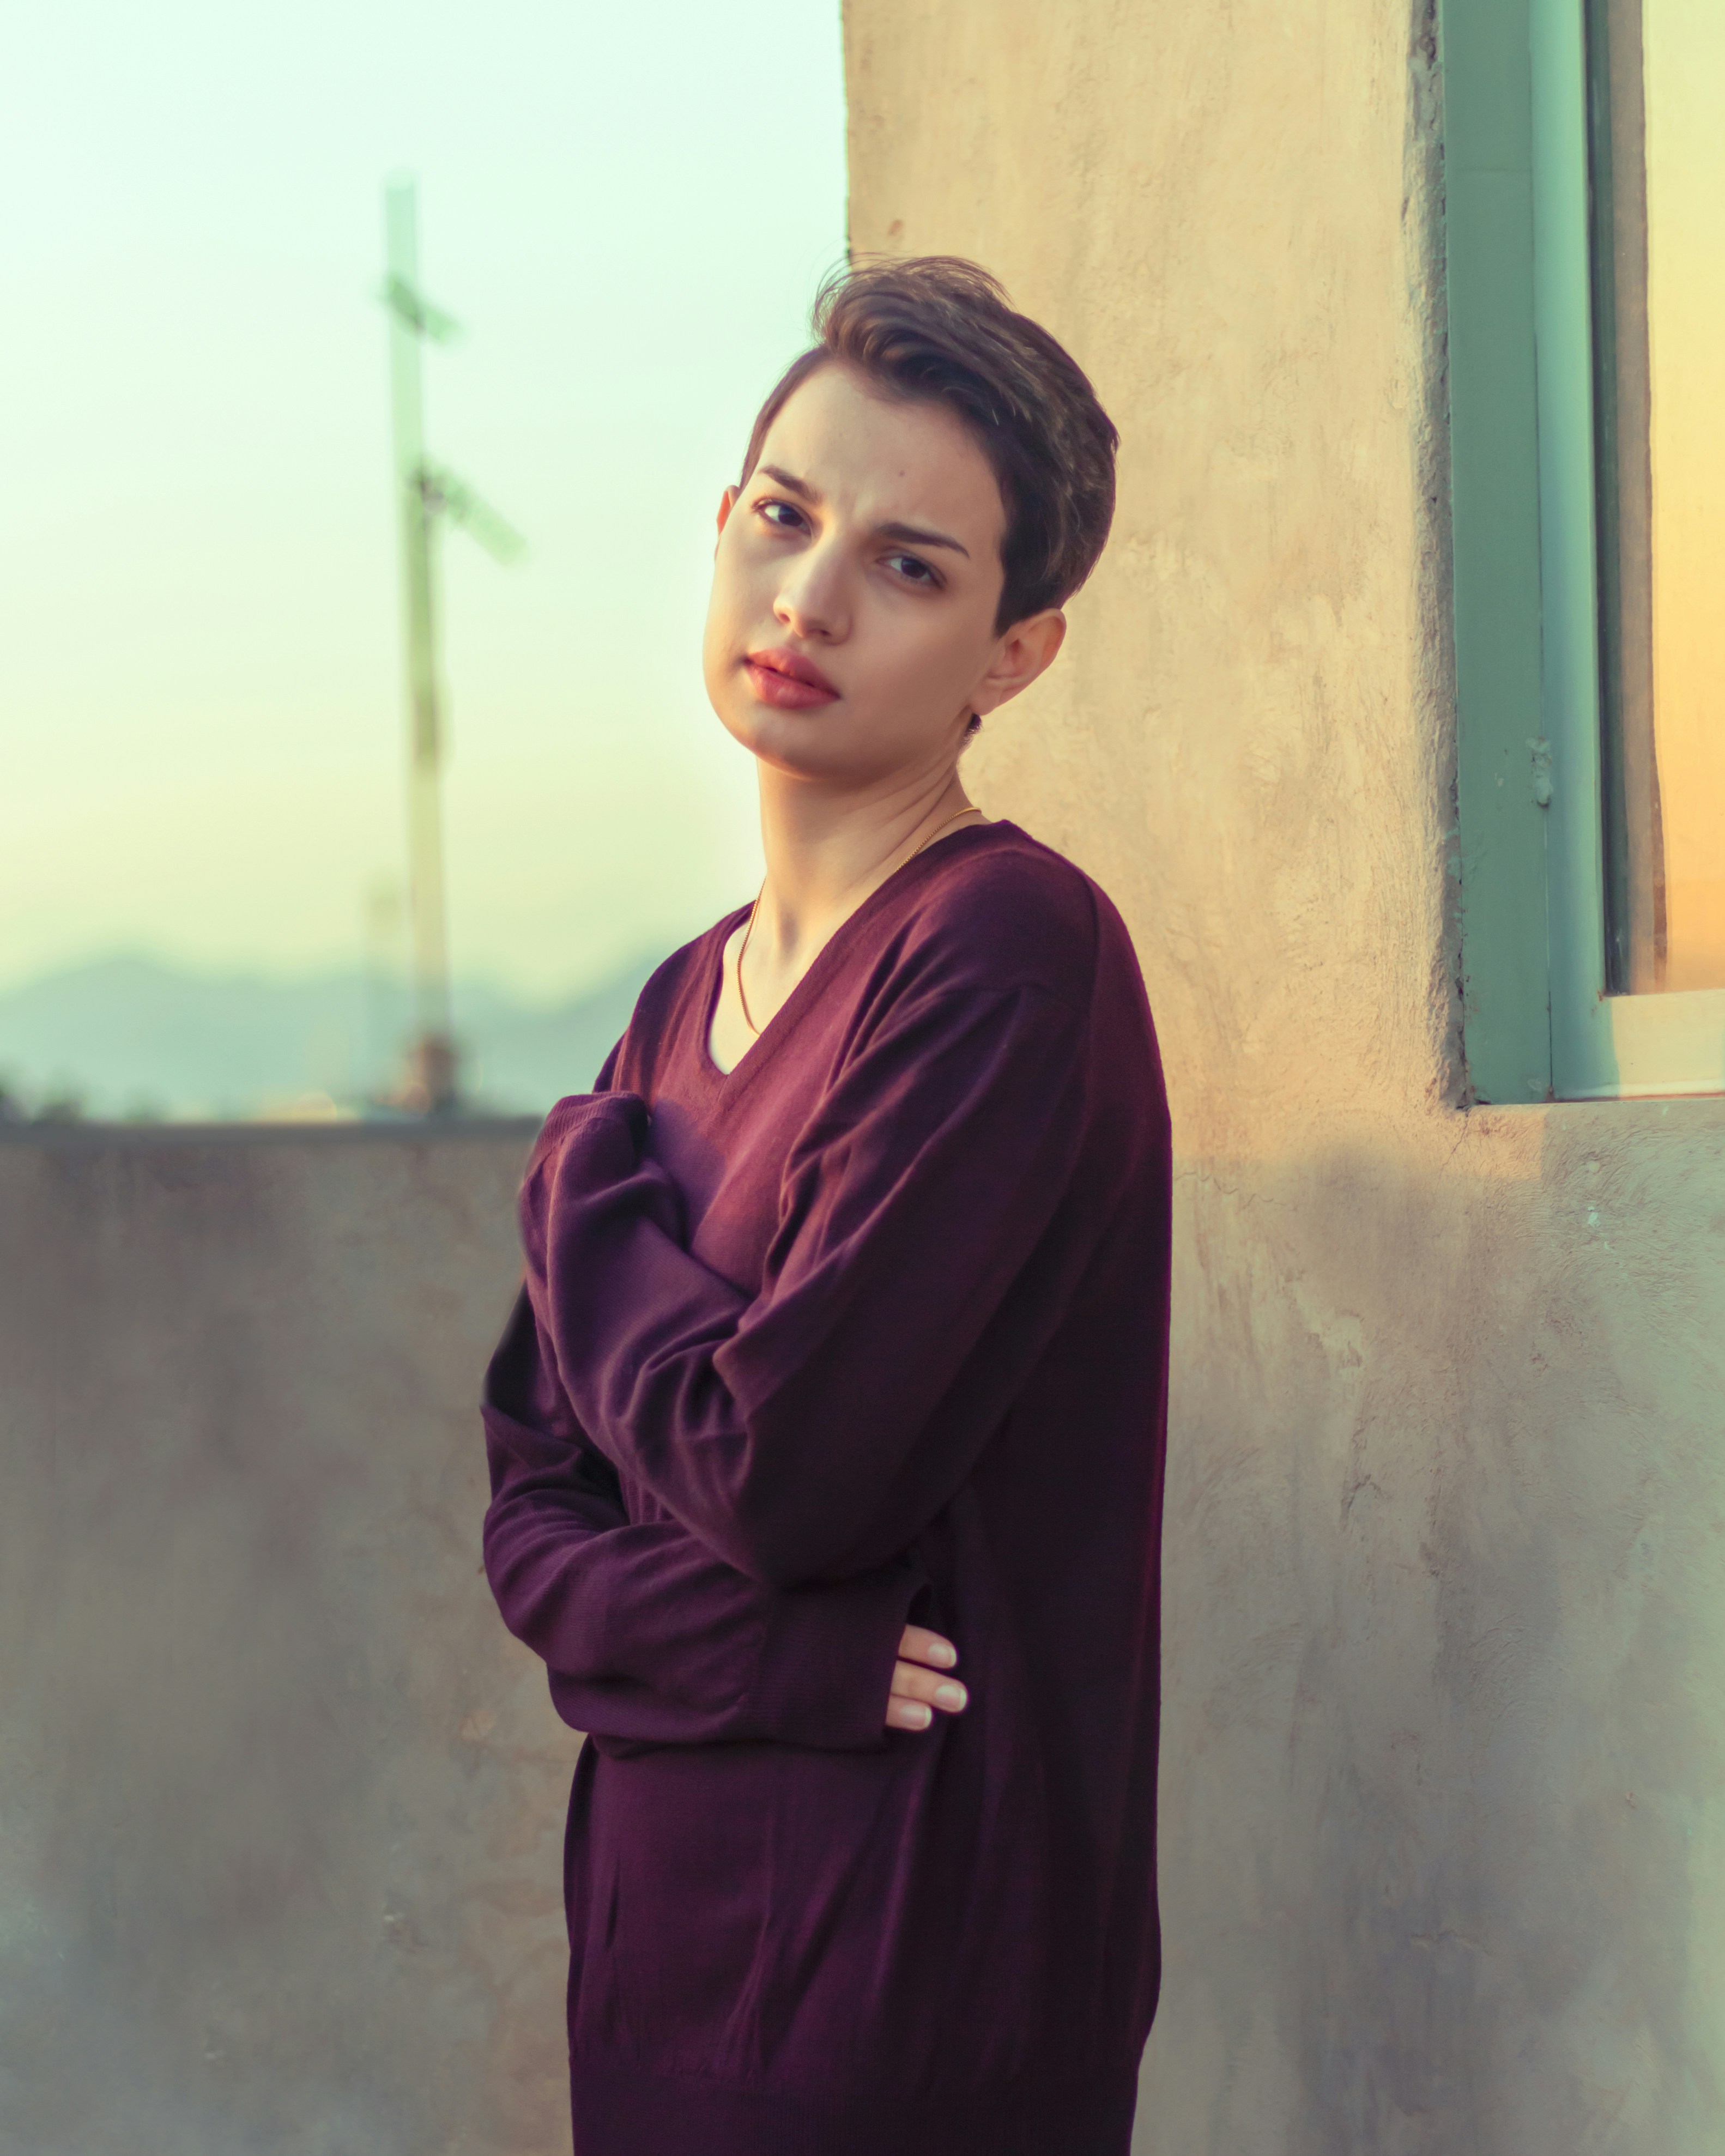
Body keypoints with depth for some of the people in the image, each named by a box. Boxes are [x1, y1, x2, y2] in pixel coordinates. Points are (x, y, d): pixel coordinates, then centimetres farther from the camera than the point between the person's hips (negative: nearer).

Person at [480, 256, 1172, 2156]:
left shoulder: (1010, 949, -16)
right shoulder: (693, 1000, 9)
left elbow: (773, 1476, -22)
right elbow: (529, 1502, 7)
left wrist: (586, 1188, -5)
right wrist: (760, 1644, -14)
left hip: (905, 1998, -7)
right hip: (656, 1927, 7)